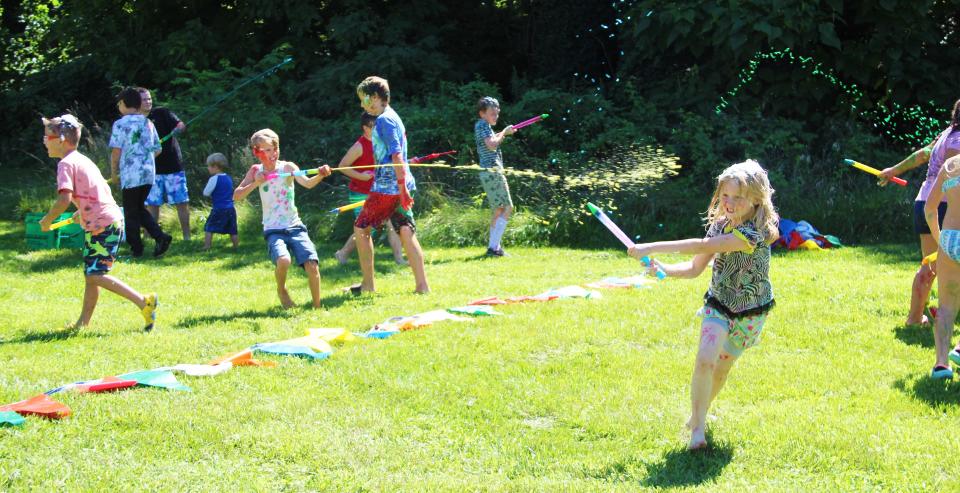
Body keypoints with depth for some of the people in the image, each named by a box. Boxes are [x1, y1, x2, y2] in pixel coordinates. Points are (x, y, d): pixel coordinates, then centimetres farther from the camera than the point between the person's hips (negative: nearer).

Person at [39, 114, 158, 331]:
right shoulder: (83, 160, 19)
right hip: (111, 221, 10)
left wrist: (47, 220, -8)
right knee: (90, 274, 15)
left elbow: (65, 199, -22)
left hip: (103, 225, -10)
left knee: (95, 275, -13)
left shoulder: (66, 164, -10)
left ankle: (144, 302, -16)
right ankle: (84, 322, 22)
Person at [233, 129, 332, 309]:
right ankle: (281, 290, 2)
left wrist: (320, 176, -43)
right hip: (273, 230, 0)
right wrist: (255, 183, -13)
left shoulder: (287, 167, -3)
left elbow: (307, 183, -21)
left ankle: (317, 307, 4)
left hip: (295, 227, 0)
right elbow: (236, 196, 2)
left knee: (312, 266, -16)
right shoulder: (256, 171, 4)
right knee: (283, 260, -30)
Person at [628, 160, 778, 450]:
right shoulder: (719, 227, -6)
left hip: (748, 315, -3)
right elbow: (695, 268, -1)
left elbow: (702, 247, -38)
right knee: (705, 360, -19)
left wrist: (652, 248, -41)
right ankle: (698, 426, -9)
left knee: (720, 370, 11)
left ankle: (699, 414, 38)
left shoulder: (753, 234, -29)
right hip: (718, 305, 3)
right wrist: (663, 269, -22)